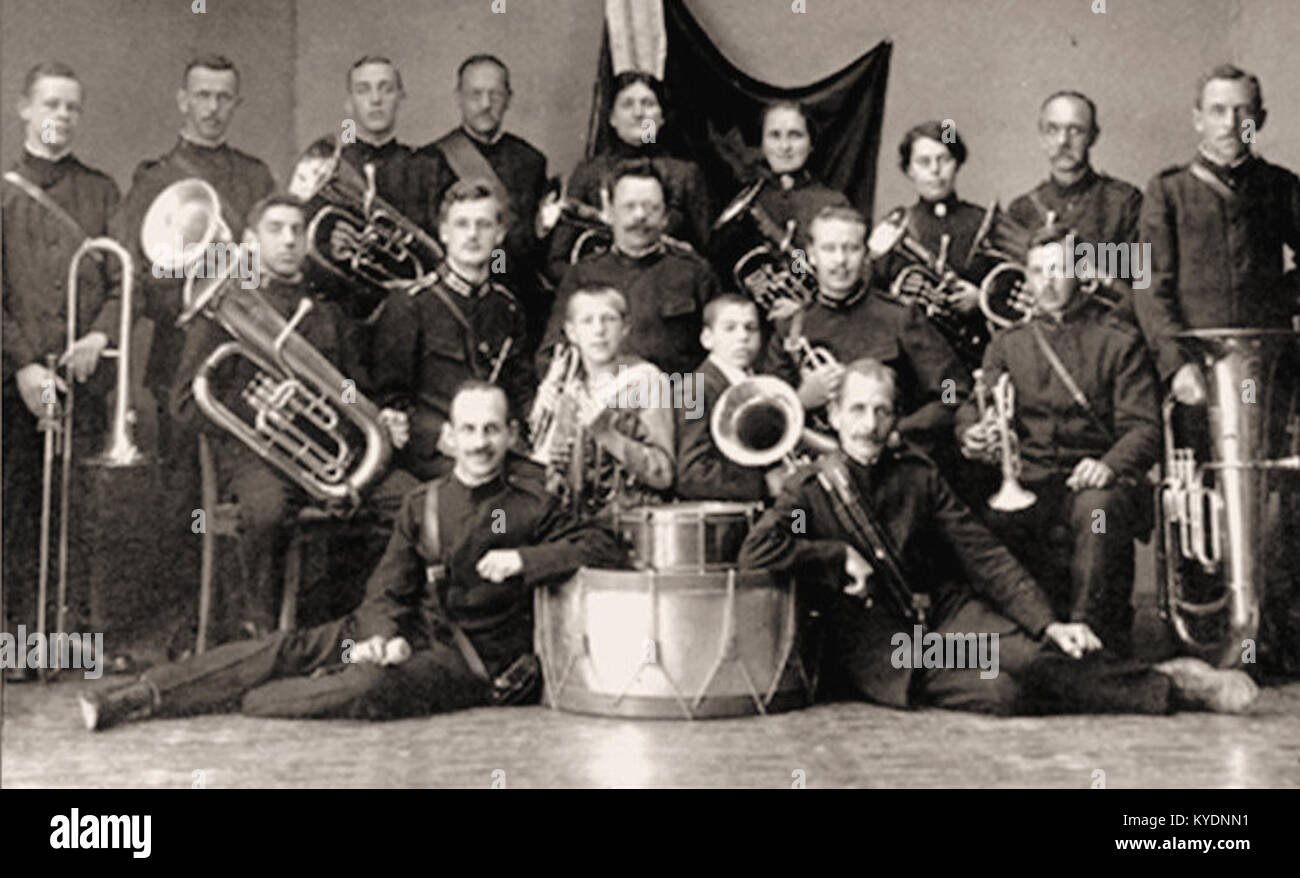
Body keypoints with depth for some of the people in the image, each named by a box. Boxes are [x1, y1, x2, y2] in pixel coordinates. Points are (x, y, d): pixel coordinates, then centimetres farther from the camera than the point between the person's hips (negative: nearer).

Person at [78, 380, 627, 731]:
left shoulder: (531, 505, -5)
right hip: (414, 629, 5)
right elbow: (388, 588, 5)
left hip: (475, 659, -4)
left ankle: (235, 704, -25)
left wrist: (524, 559, -24)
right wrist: (384, 634, -17)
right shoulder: (423, 503, 8)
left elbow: (604, 550, -14)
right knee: (290, 649, -14)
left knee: (368, 689, -33)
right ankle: (141, 698, -17)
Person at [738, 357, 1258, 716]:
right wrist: (842, 558, -15)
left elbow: (982, 554, 3)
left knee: (1030, 659, -27)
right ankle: (1169, 691, -25)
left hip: (946, 608, 5)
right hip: (875, 646, -4)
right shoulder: (810, 490, -4)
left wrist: (1047, 622, -7)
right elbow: (754, 553, -20)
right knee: (997, 690, -28)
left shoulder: (917, 475, 8)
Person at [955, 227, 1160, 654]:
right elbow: (975, 408, 8)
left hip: (1096, 479, -2)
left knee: (1096, 508, -38)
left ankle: (1095, 634, -26)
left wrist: (1111, 464, -21)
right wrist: (975, 435, -19)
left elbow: (1144, 426, 2)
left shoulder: (1120, 339, 11)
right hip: (1029, 481, 2)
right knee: (995, 518, -33)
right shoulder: (1007, 344, 21)